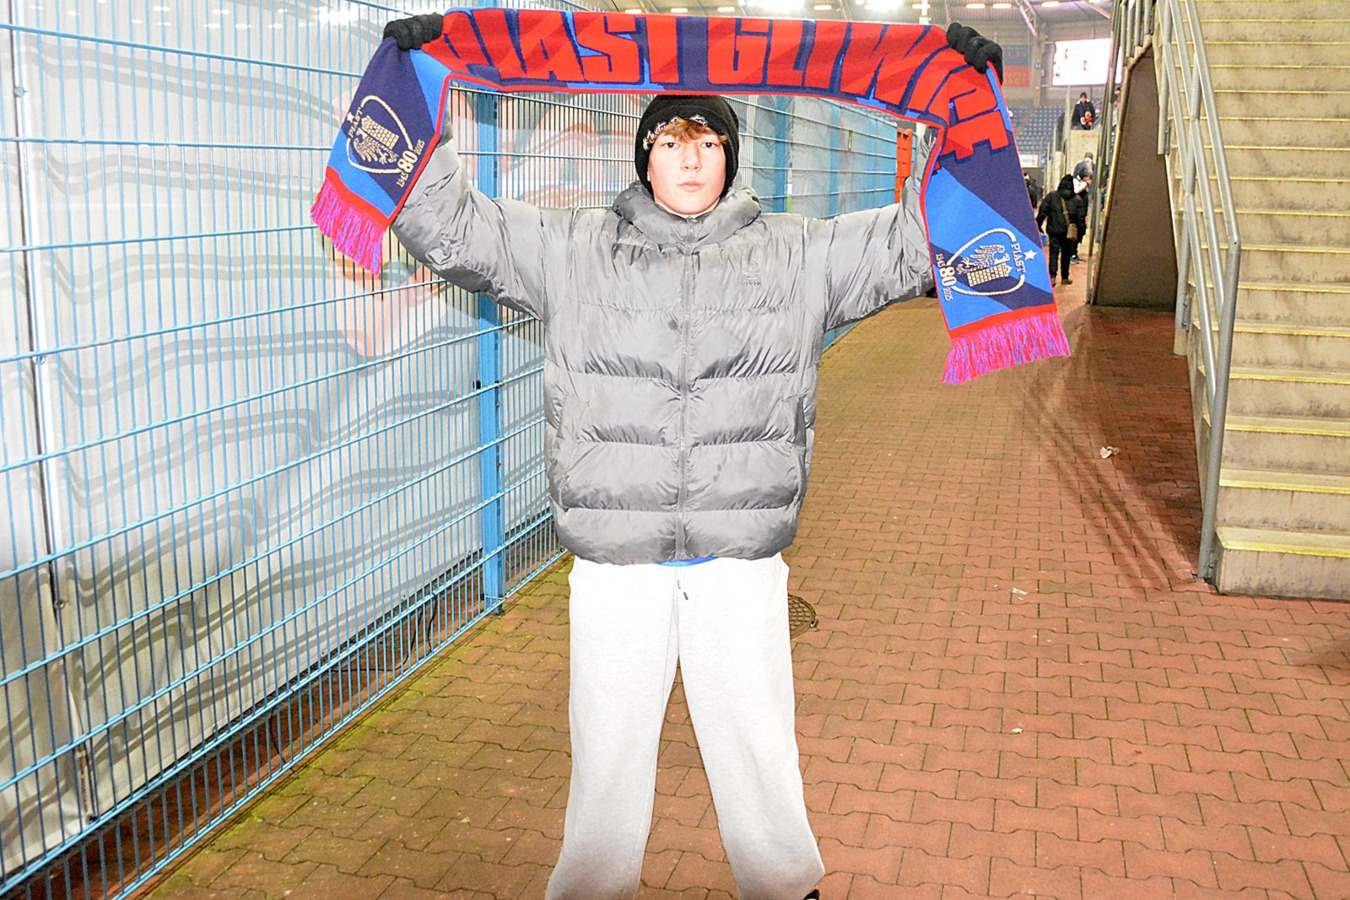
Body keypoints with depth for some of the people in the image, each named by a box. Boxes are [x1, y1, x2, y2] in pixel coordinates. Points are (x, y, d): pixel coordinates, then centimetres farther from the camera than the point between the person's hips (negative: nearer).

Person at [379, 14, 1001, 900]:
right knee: (606, 758, 14)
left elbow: (920, 237, 3)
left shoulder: (794, 255, 4)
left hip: (742, 565, 0)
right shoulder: (574, 251, 3)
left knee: (760, 752, 15)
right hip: (613, 565, 0)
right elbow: (447, 228, 4)